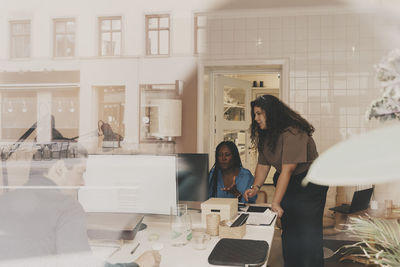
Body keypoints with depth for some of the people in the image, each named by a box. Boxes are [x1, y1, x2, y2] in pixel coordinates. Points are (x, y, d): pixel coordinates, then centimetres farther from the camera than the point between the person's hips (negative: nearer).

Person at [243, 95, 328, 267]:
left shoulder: (293, 133, -25)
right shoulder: (265, 135, 3)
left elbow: (288, 169, -28)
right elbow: (263, 164, 5)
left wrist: (275, 203, -29)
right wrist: (255, 187, -12)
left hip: (309, 183, -8)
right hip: (286, 184, 8)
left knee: (308, 234, -7)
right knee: (288, 232, 10)